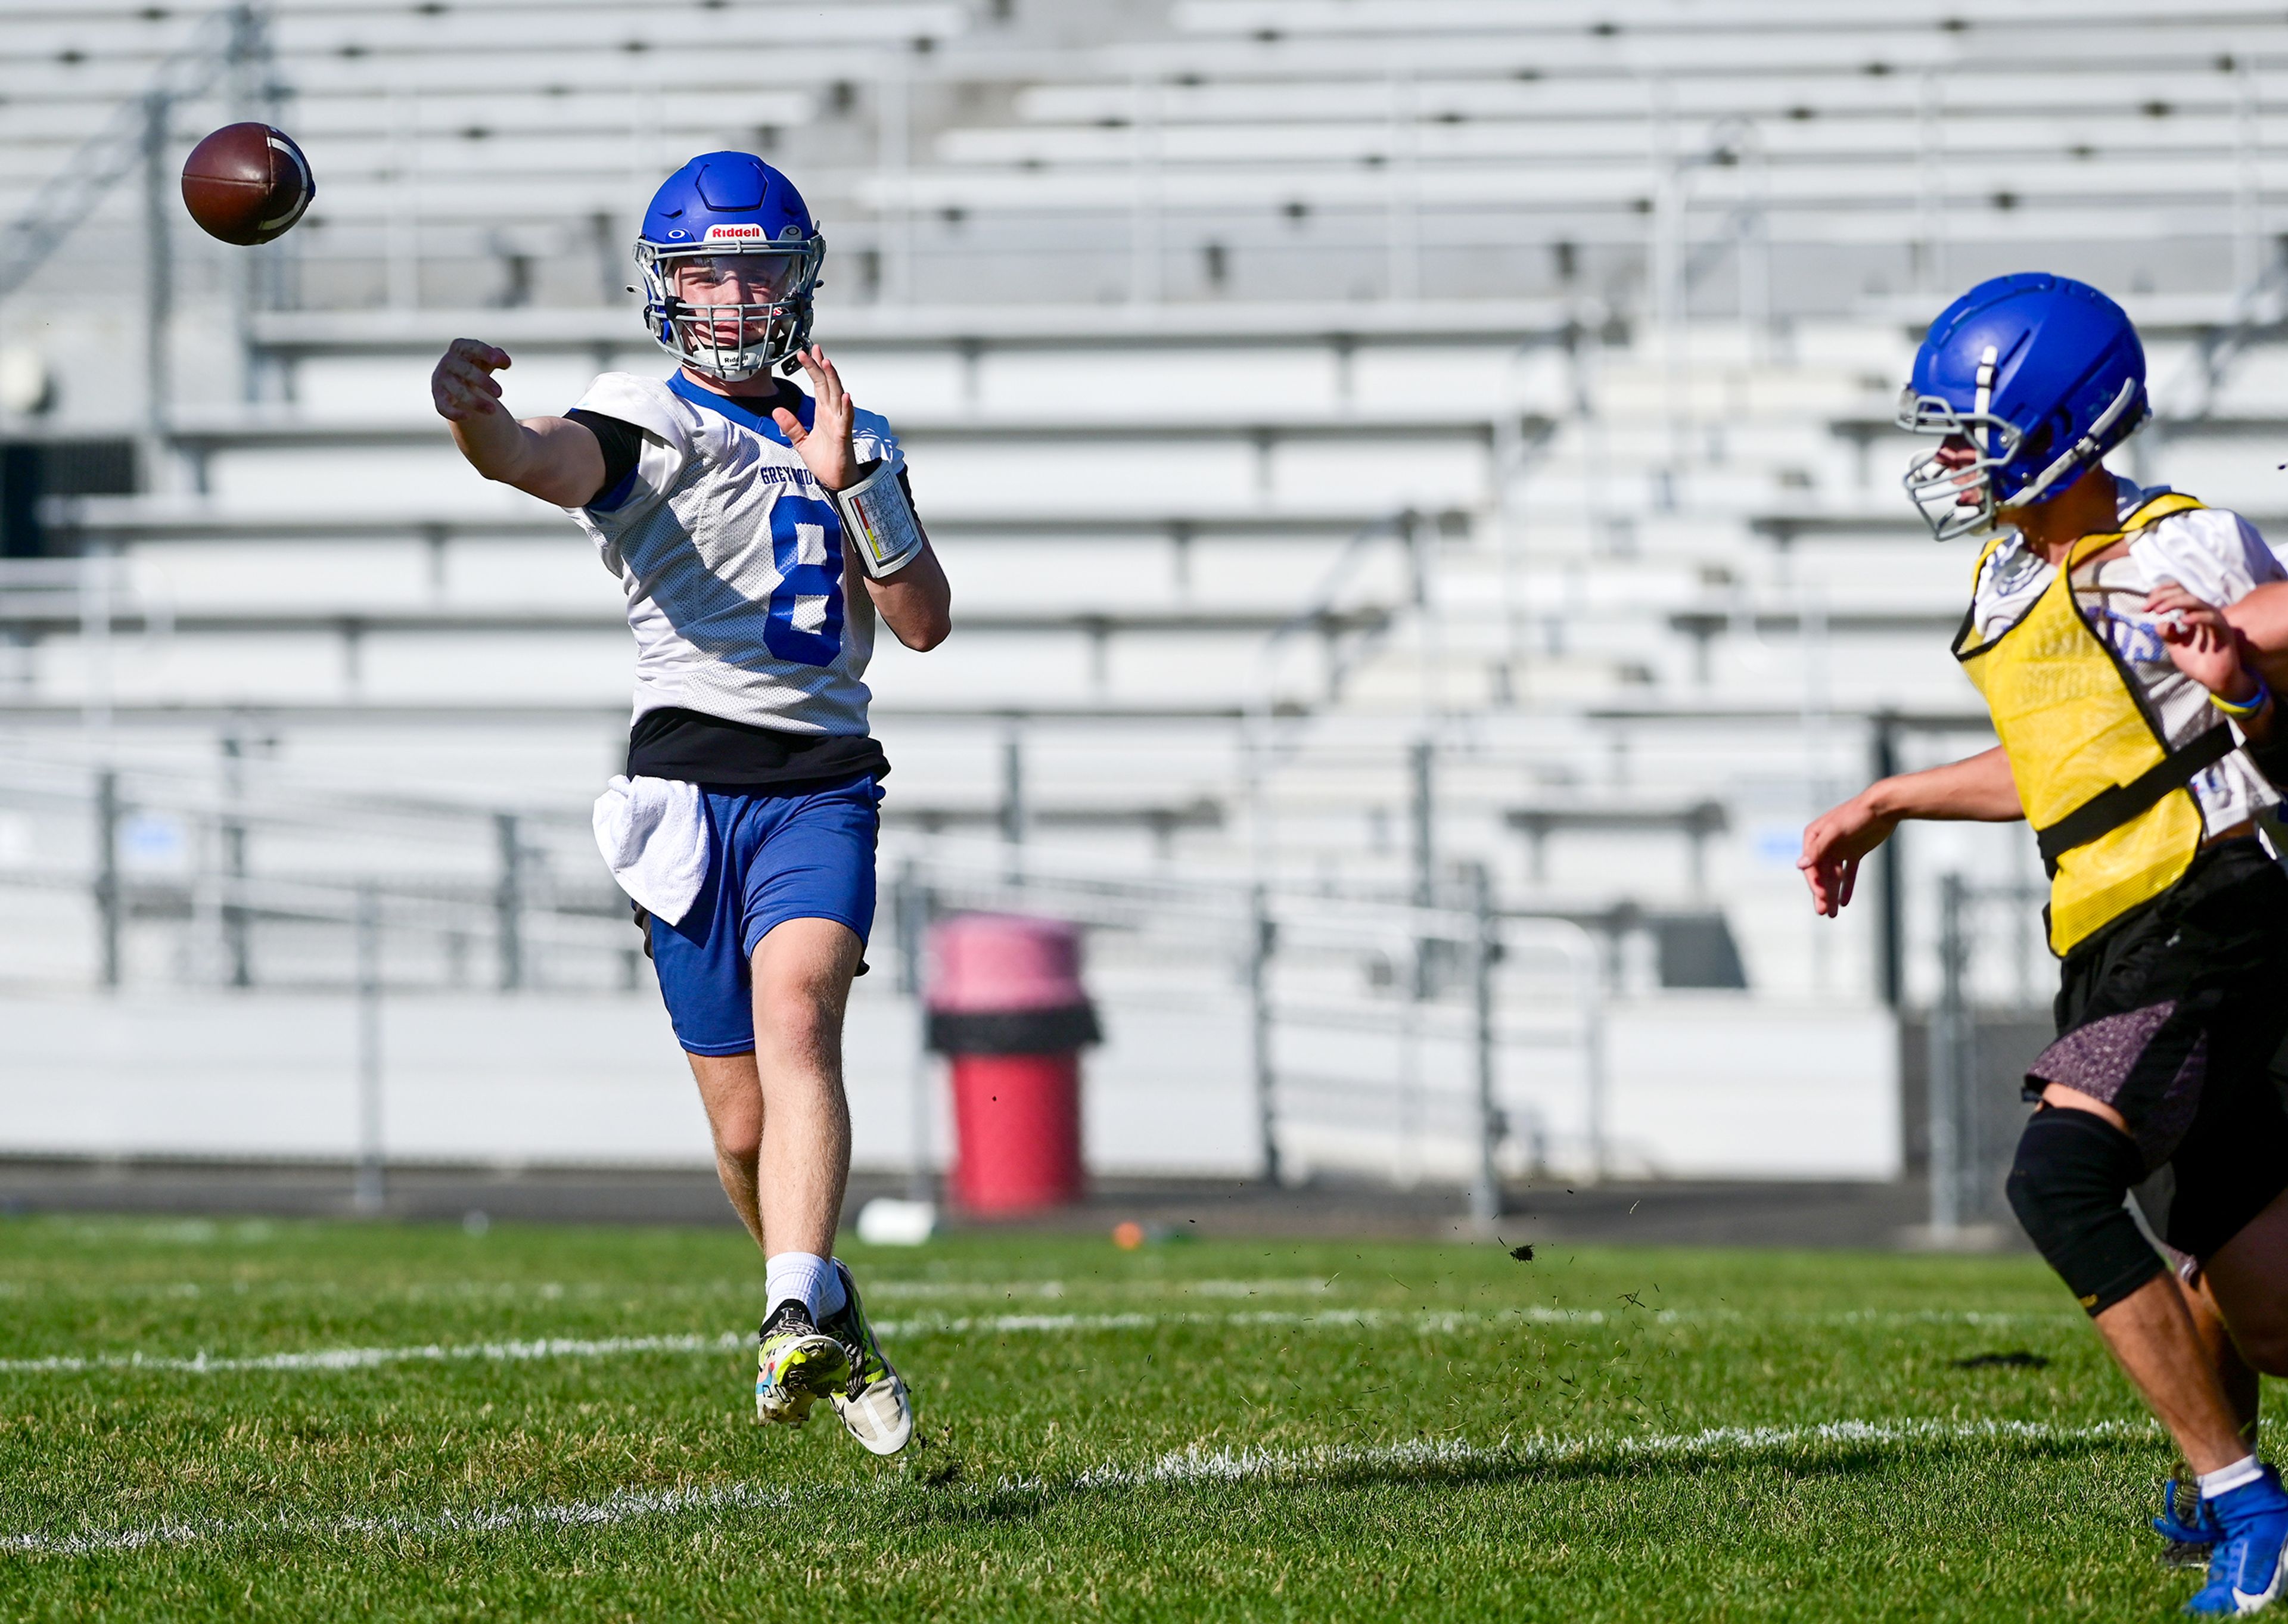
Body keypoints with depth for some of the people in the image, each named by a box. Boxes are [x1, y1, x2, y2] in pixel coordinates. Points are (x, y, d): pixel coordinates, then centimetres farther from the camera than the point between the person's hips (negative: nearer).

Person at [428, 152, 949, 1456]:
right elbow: (543, 461, -23)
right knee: (748, 1128, 3)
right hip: (692, 780, -1)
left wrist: (852, 486, -8)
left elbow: (926, 624, 7)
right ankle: (831, 1306, 30)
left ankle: (797, 1322, -38)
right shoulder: (639, 426, 2)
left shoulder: (856, 443, 15)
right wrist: (476, 416, -47)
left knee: (797, 1018, -25)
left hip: (822, 783, 1)